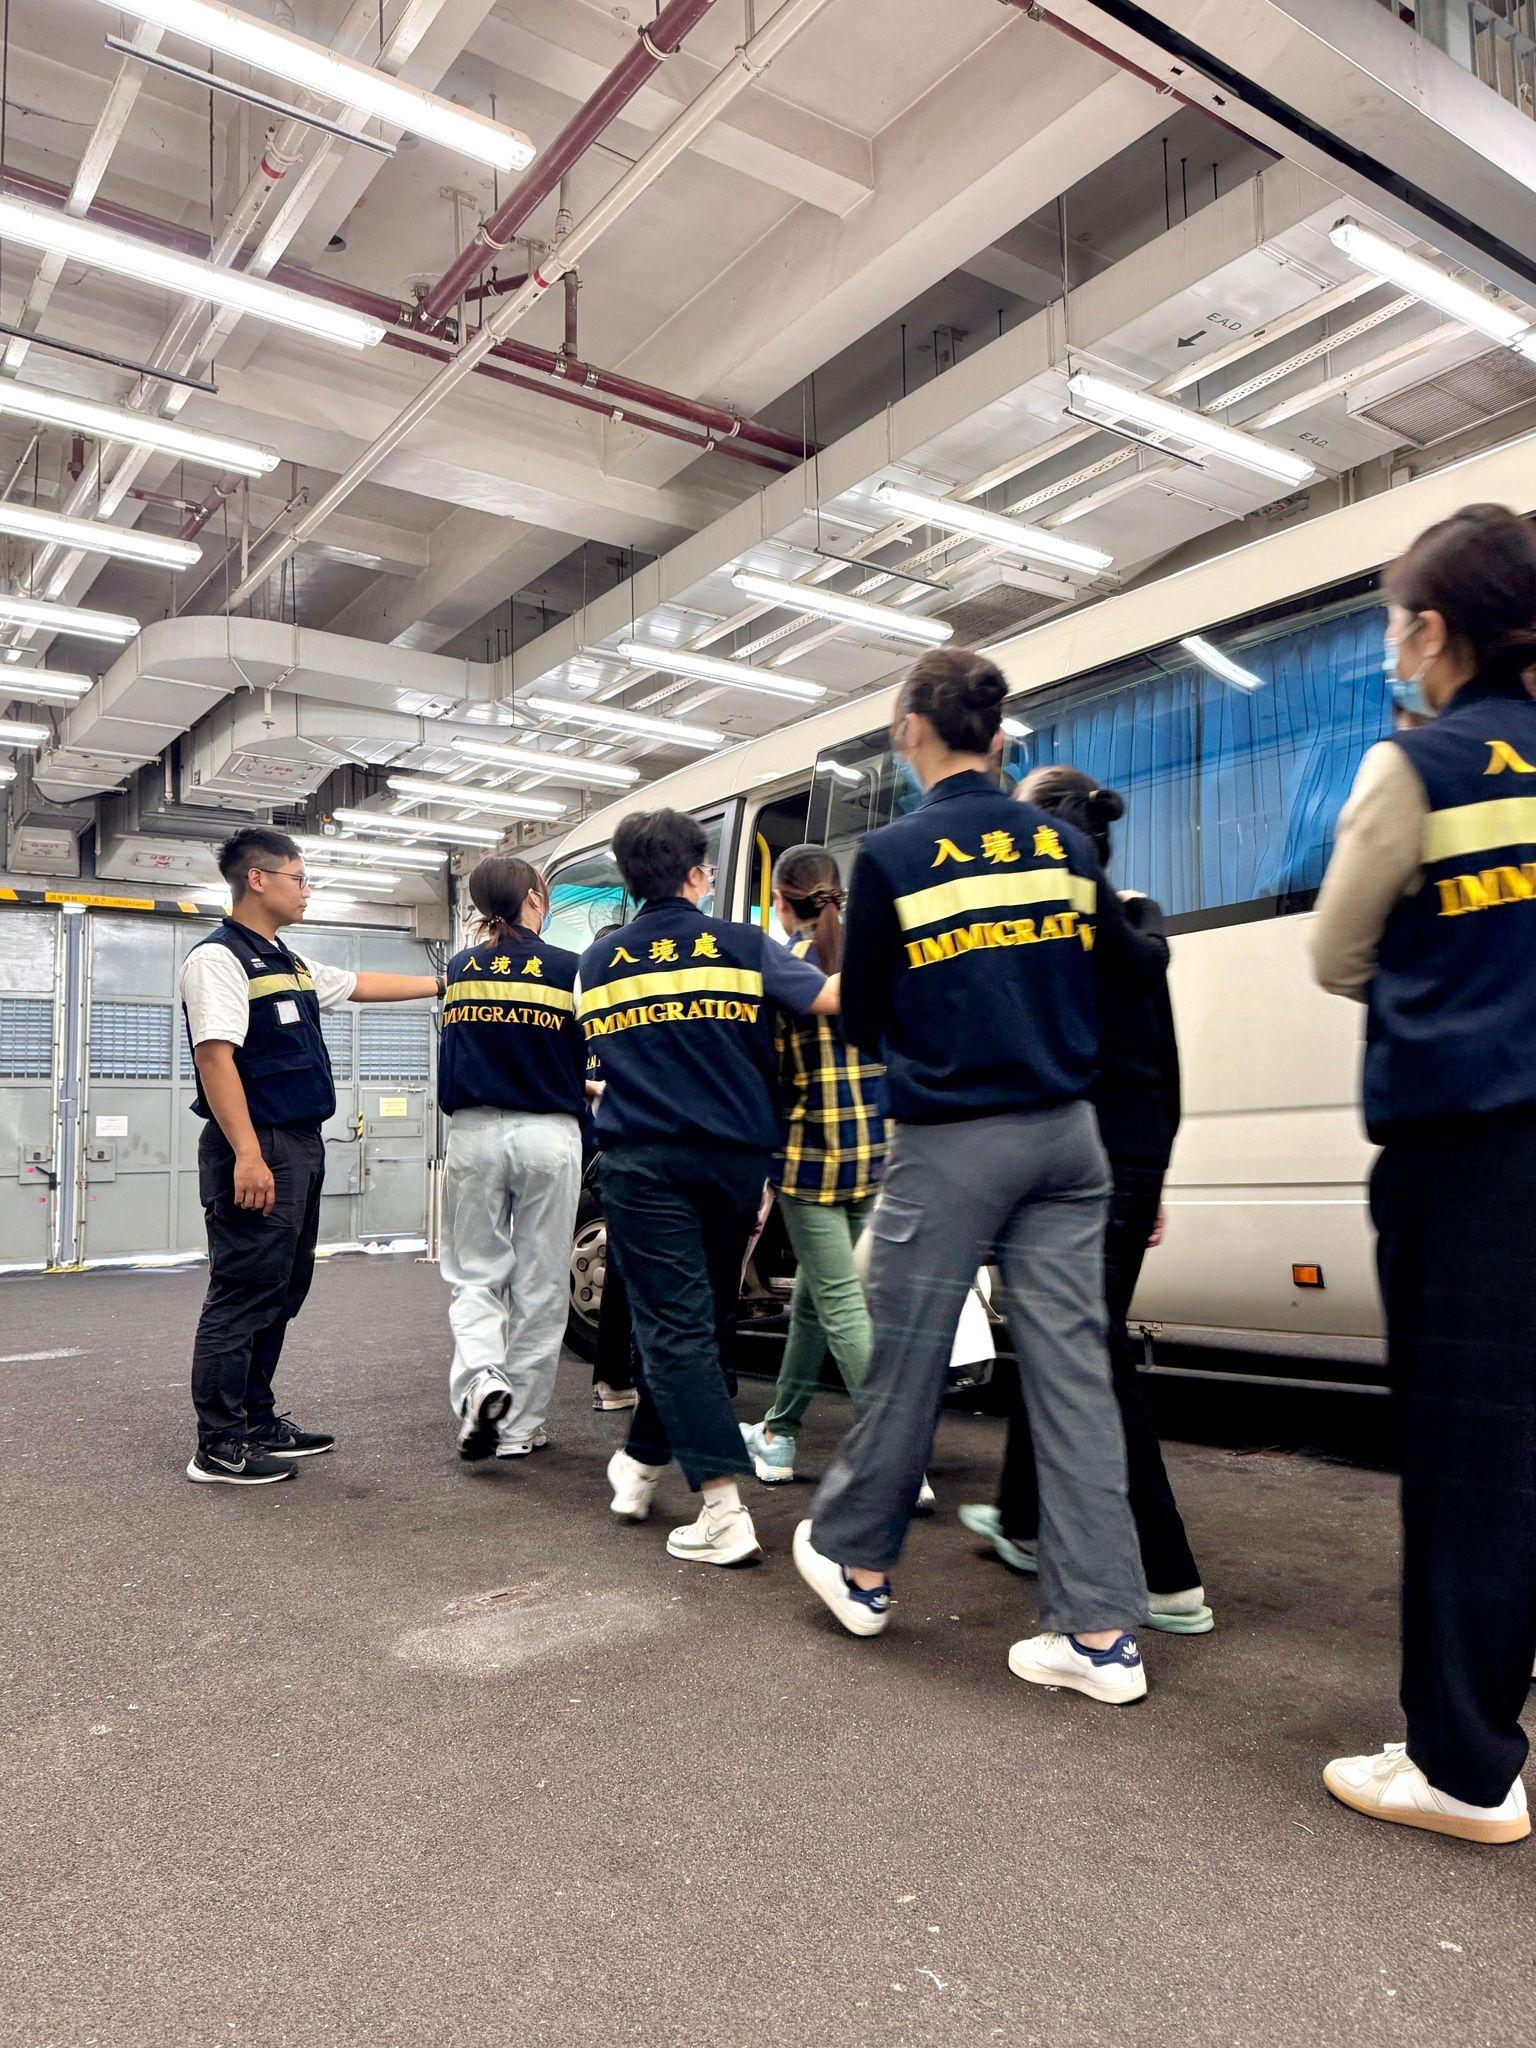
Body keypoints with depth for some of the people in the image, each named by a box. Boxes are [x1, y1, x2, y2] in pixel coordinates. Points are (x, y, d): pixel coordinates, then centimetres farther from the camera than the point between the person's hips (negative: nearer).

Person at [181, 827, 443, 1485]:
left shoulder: (289, 962, 17)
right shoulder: (220, 957, -11)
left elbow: (361, 985, 31)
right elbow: (216, 1057, -19)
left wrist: (442, 982, 34)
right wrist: (247, 1156, -25)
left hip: (301, 1146, 10)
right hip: (258, 1149, -10)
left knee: (283, 1291, 15)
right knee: (243, 1294, -4)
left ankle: (257, 1419, 26)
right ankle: (219, 1447, 5)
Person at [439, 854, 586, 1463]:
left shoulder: (460, 968, 6)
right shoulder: (567, 968, -5)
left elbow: (450, 1066, 12)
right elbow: (582, 1060, 1)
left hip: (473, 1133, 3)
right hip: (548, 1136, -2)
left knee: (474, 1275, 14)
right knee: (539, 1286, 8)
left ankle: (479, 1378, -11)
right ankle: (519, 1427, 13)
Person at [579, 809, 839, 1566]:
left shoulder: (598, 962, 9)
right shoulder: (742, 946, 1)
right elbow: (830, 998, -9)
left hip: (643, 1162, 0)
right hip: (735, 1157, 1)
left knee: (676, 1325, -3)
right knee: (701, 1317, 16)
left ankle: (724, 1509, -12)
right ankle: (641, 1462, 30)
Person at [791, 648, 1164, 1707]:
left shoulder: (894, 854, -7)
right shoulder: (1062, 844, 6)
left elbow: (862, 1020, -1)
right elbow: (1128, 957, 20)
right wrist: (1157, 945, 43)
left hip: (952, 1143, -4)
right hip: (1063, 1134, 5)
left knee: (907, 1362, 10)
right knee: (1073, 1368, 6)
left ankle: (858, 1564, 30)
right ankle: (1101, 1631, 11)